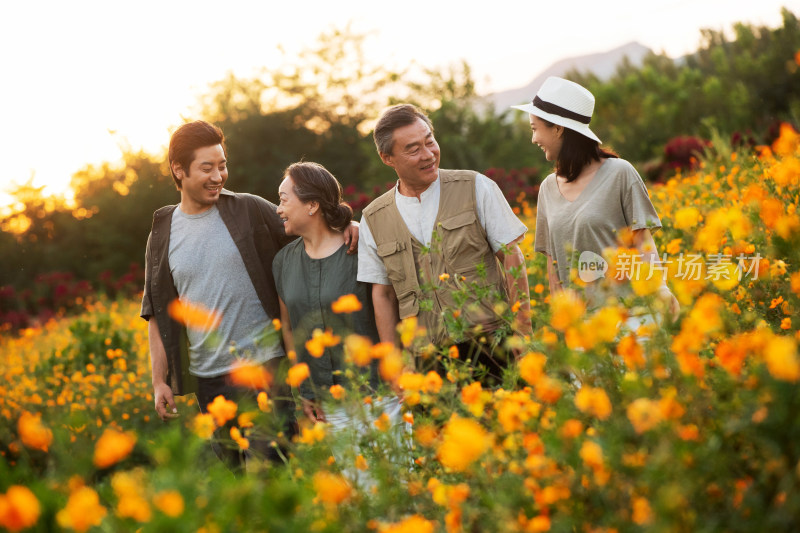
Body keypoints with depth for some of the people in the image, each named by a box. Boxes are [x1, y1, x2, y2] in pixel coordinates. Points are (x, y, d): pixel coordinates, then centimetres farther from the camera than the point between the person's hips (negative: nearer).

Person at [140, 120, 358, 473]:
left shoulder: (249, 212, 0)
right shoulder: (162, 236, 7)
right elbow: (157, 315, 10)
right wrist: (159, 381, 5)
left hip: (266, 362, -2)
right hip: (210, 377, 3)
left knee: (276, 457, -7)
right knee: (235, 467, 10)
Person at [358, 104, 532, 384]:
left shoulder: (476, 188, 3)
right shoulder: (373, 220, 9)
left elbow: (512, 257, 3)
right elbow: (382, 294, 13)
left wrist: (523, 333, -4)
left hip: (490, 346, -1)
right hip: (426, 359, 1)